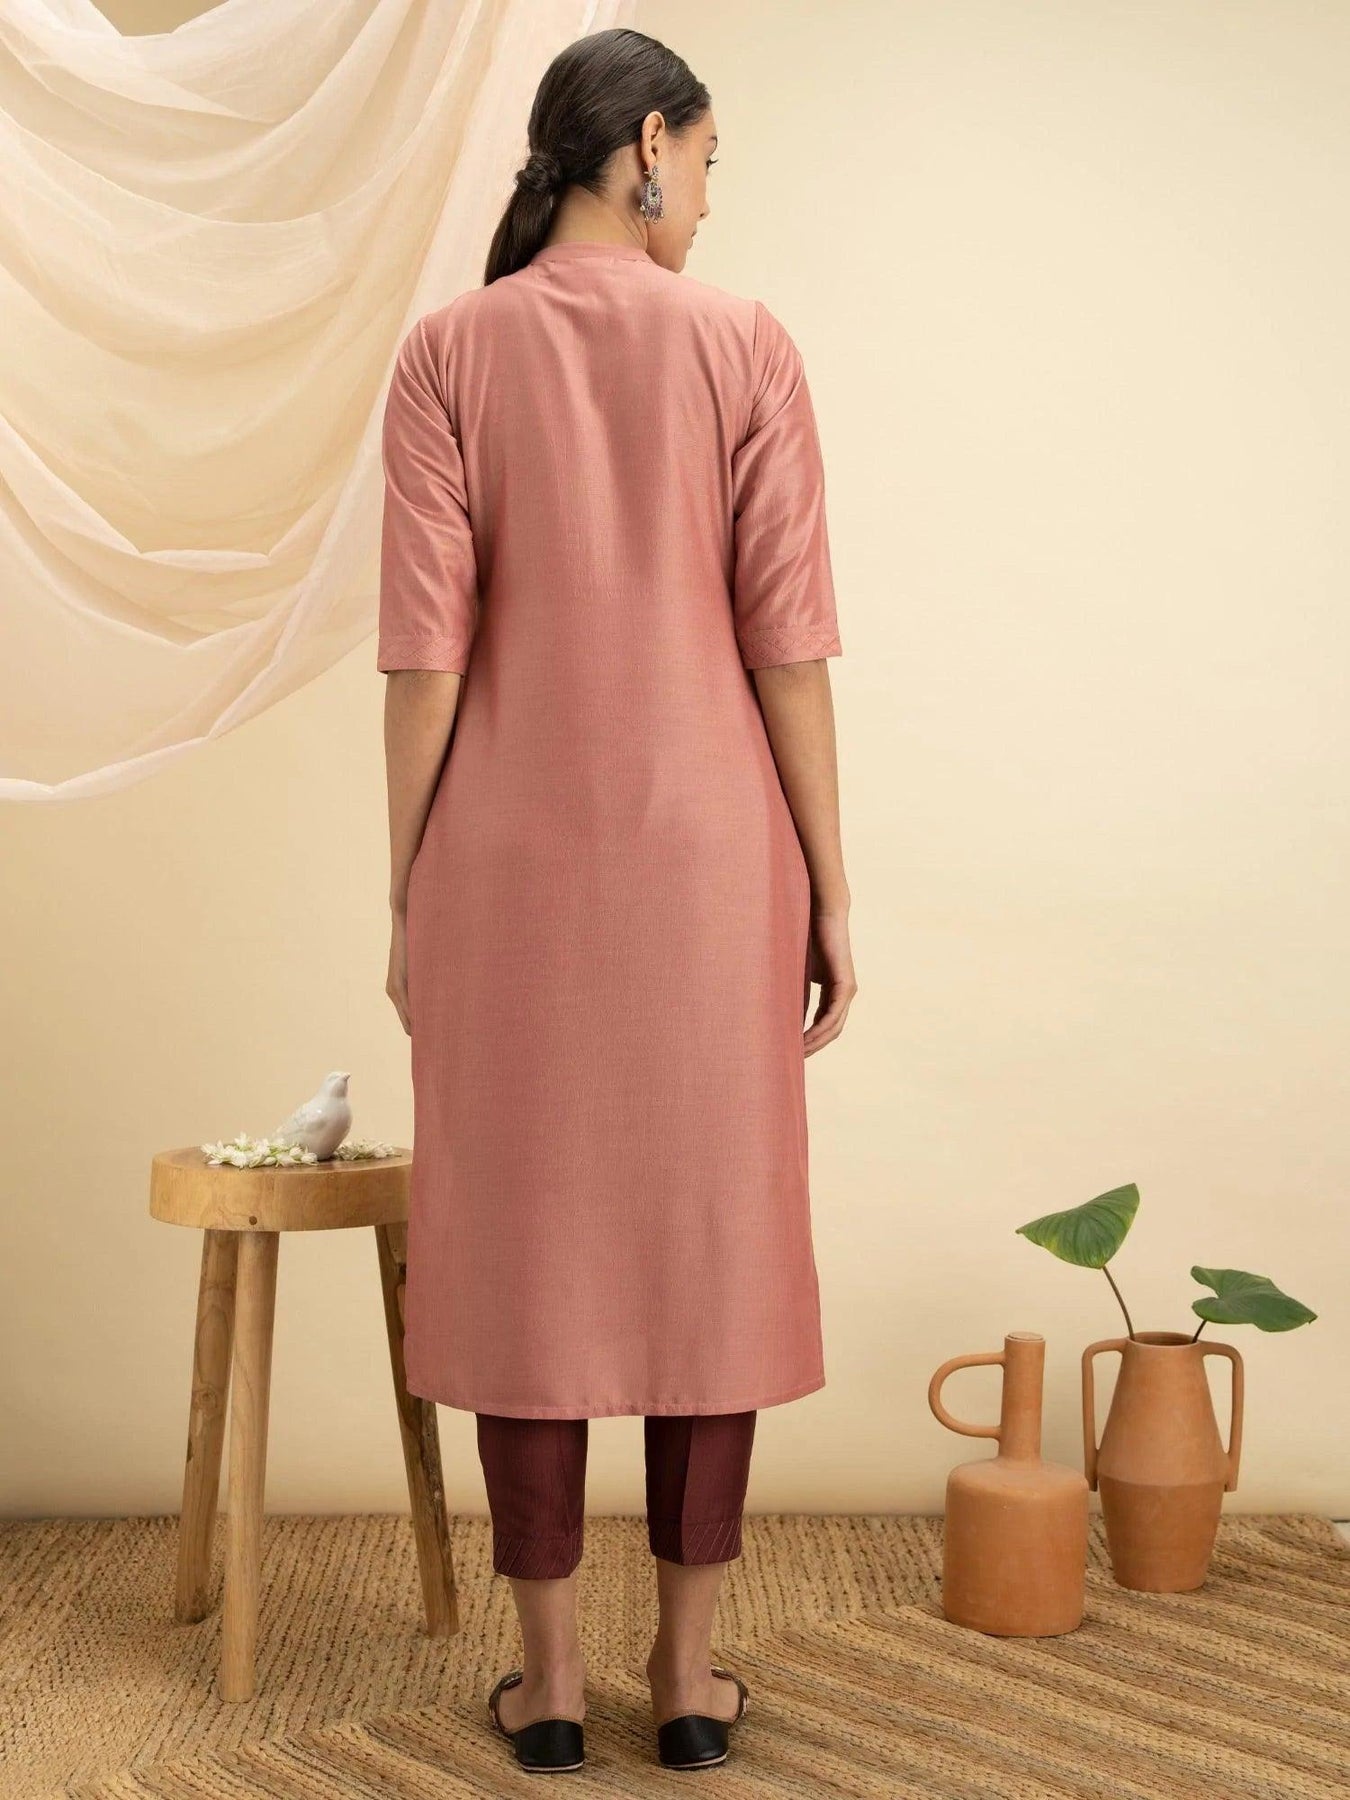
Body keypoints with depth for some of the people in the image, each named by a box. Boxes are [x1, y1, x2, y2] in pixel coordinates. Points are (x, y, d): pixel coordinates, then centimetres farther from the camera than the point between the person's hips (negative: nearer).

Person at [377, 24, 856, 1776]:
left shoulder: (452, 349, 0)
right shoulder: (745, 344, -2)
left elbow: (426, 647, -5)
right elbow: (787, 638, -5)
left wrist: (406, 892, 2)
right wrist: (830, 890, 1)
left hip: (512, 857, 0)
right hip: (707, 851, 0)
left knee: (524, 1240, 8)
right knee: (708, 1234, 9)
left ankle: (549, 1673, 15)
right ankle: (693, 1667, 17)